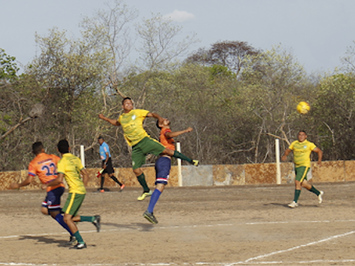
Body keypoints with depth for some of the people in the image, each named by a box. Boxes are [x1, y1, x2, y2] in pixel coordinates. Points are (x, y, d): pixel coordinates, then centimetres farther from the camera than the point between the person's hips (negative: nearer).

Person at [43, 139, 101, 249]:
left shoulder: (62, 162, -10)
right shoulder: (75, 159, 14)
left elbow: (59, 180, -18)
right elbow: (85, 175, 17)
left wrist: (47, 184, -3)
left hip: (75, 192, -8)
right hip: (82, 190, 8)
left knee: (67, 218, -7)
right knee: (71, 218, 14)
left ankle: (81, 242, -9)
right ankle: (93, 219, 3)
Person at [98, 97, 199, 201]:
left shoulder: (137, 112, 6)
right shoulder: (121, 118, 18)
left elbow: (152, 114, 5)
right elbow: (116, 123, 41)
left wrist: (159, 118, -14)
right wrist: (104, 118, 32)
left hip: (144, 140, -4)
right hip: (135, 147, 4)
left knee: (166, 150, -14)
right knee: (136, 170, -4)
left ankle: (190, 161, -5)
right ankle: (146, 191, 12)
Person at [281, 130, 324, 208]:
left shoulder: (309, 144, -5)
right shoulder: (294, 143, 8)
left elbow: (319, 151, 1)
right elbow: (288, 150, 17)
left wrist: (319, 160, -16)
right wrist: (285, 155, -6)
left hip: (304, 166, -7)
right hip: (296, 166, 7)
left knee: (297, 182, -18)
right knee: (304, 184, 13)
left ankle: (295, 201, -15)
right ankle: (318, 193, 33)